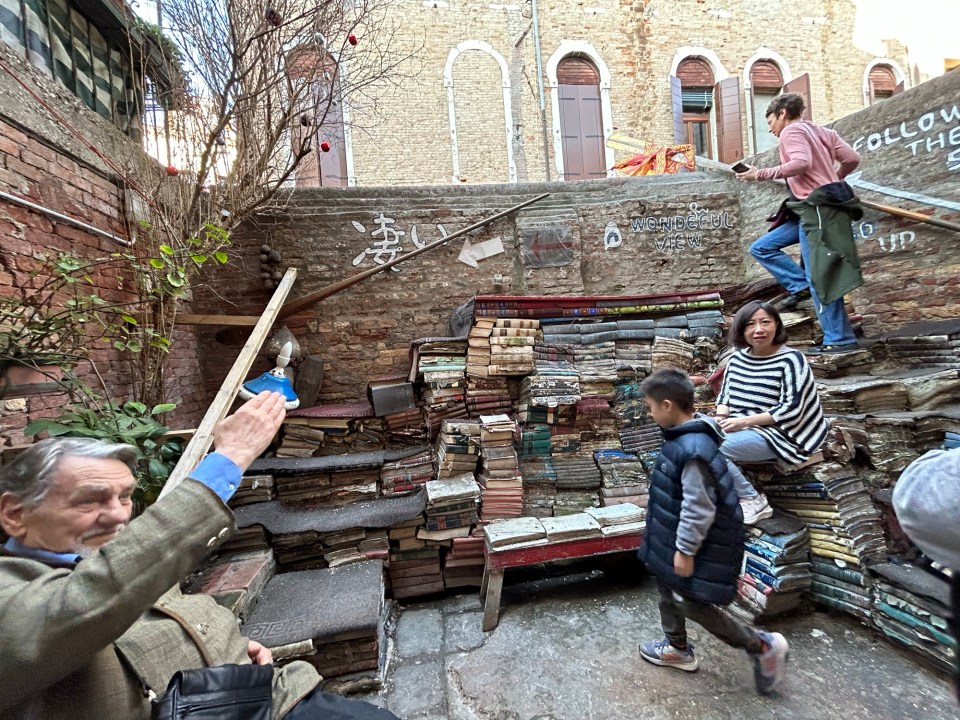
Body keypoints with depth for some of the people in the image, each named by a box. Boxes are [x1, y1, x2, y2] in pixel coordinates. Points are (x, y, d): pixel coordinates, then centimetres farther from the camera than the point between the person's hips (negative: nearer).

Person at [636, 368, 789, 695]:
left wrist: (685, 550, -18)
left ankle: (763, 646, 24)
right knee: (668, 589, 22)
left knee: (690, 601, 6)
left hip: (692, 542, -10)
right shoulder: (682, 438, -1)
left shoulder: (693, 450, -32)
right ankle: (678, 648, 43)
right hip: (674, 536, 10)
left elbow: (698, 509, -27)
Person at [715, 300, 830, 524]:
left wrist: (744, 421, -23)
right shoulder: (738, 357, 7)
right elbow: (725, 394, 11)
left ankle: (754, 502, -5)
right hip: (741, 428, 7)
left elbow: (792, 410, -18)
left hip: (775, 434, -7)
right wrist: (721, 417, -10)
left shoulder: (790, 360, -12)